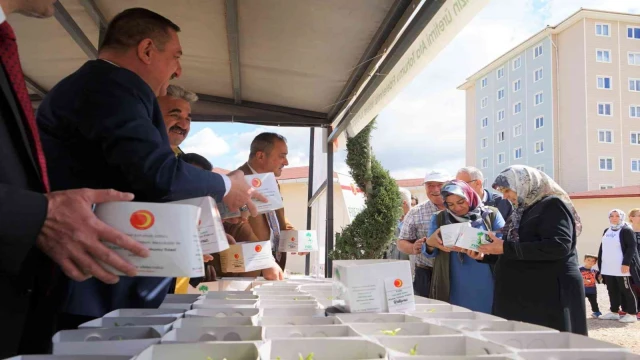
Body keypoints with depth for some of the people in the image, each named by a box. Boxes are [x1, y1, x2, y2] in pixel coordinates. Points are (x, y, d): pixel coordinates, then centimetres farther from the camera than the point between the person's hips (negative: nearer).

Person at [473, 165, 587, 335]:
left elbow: (559, 246, -23)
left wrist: (506, 248, -22)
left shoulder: (552, 205, -7)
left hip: (549, 296, -8)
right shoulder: (522, 212, 17)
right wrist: (484, 255, 5)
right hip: (520, 296, 8)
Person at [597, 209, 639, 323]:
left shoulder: (627, 230, -7)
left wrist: (626, 263, -21)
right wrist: (600, 264, 16)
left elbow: (632, 248, -14)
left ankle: (632, 314, 9)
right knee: (612, 291, 13)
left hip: (622, 268, -8)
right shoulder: (606, 231, 17)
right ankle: (614, 312, 22)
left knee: (626, 290, 0)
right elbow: (602, 248, 21)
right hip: (608, 268, 8)